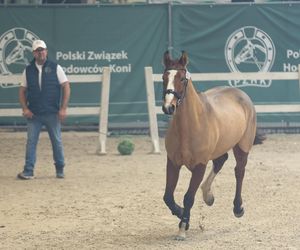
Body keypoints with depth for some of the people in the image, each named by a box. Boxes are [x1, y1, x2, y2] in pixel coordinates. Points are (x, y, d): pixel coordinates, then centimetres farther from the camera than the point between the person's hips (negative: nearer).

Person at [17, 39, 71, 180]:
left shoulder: (55, 68, -1)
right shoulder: (28, 70, 6)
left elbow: (66, 87, -2)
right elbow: (22, 90, 11)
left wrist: (63, 108, -10)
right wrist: (25, 108, -3)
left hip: (52, 114, -1)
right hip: (34, 114, 2)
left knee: (57, 141, 7)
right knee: (31, 142, -4)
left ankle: (60, 170, 21)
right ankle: (28, 172, -3)